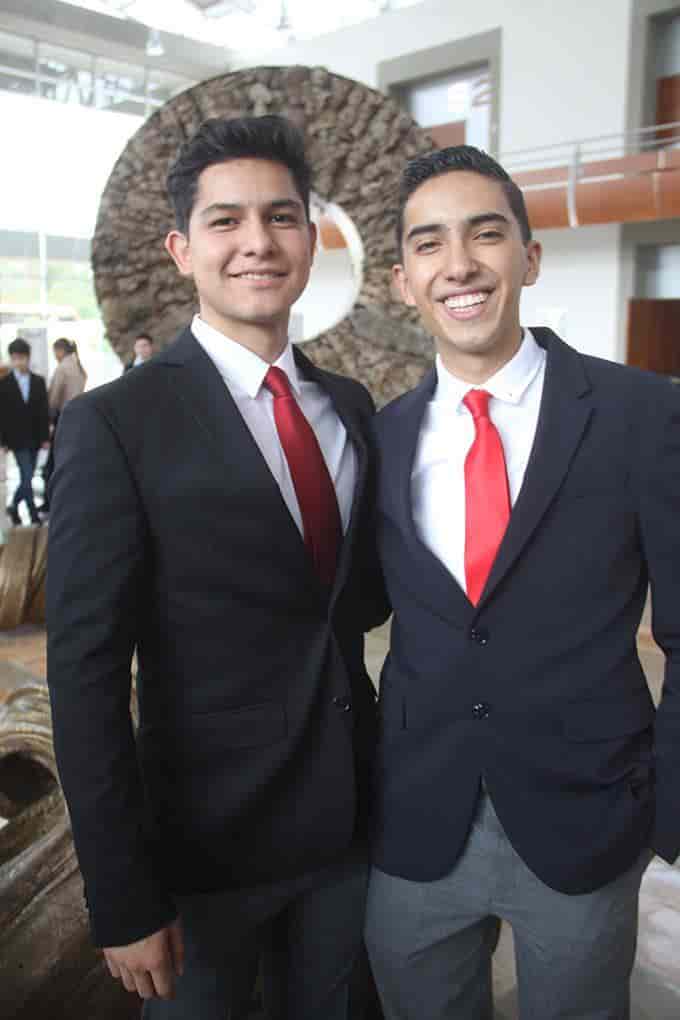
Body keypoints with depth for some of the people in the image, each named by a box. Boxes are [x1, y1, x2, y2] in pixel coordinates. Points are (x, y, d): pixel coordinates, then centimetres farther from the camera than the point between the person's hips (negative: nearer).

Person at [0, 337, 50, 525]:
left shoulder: (39, 381, 5)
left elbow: (43, 411, 4)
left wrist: (45, 437, -1)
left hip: (34, 438, 3)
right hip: (17, 438, -3)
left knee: (26, 478, 10)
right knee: (27, 478, -6)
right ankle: (34, 516, 2)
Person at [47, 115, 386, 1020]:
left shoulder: (351, 404, 2)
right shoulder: (116, 424, -15)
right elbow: (87, 672, -16)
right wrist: (122, 901, -15)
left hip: (349, 819, 5)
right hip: (206, 843, -5)